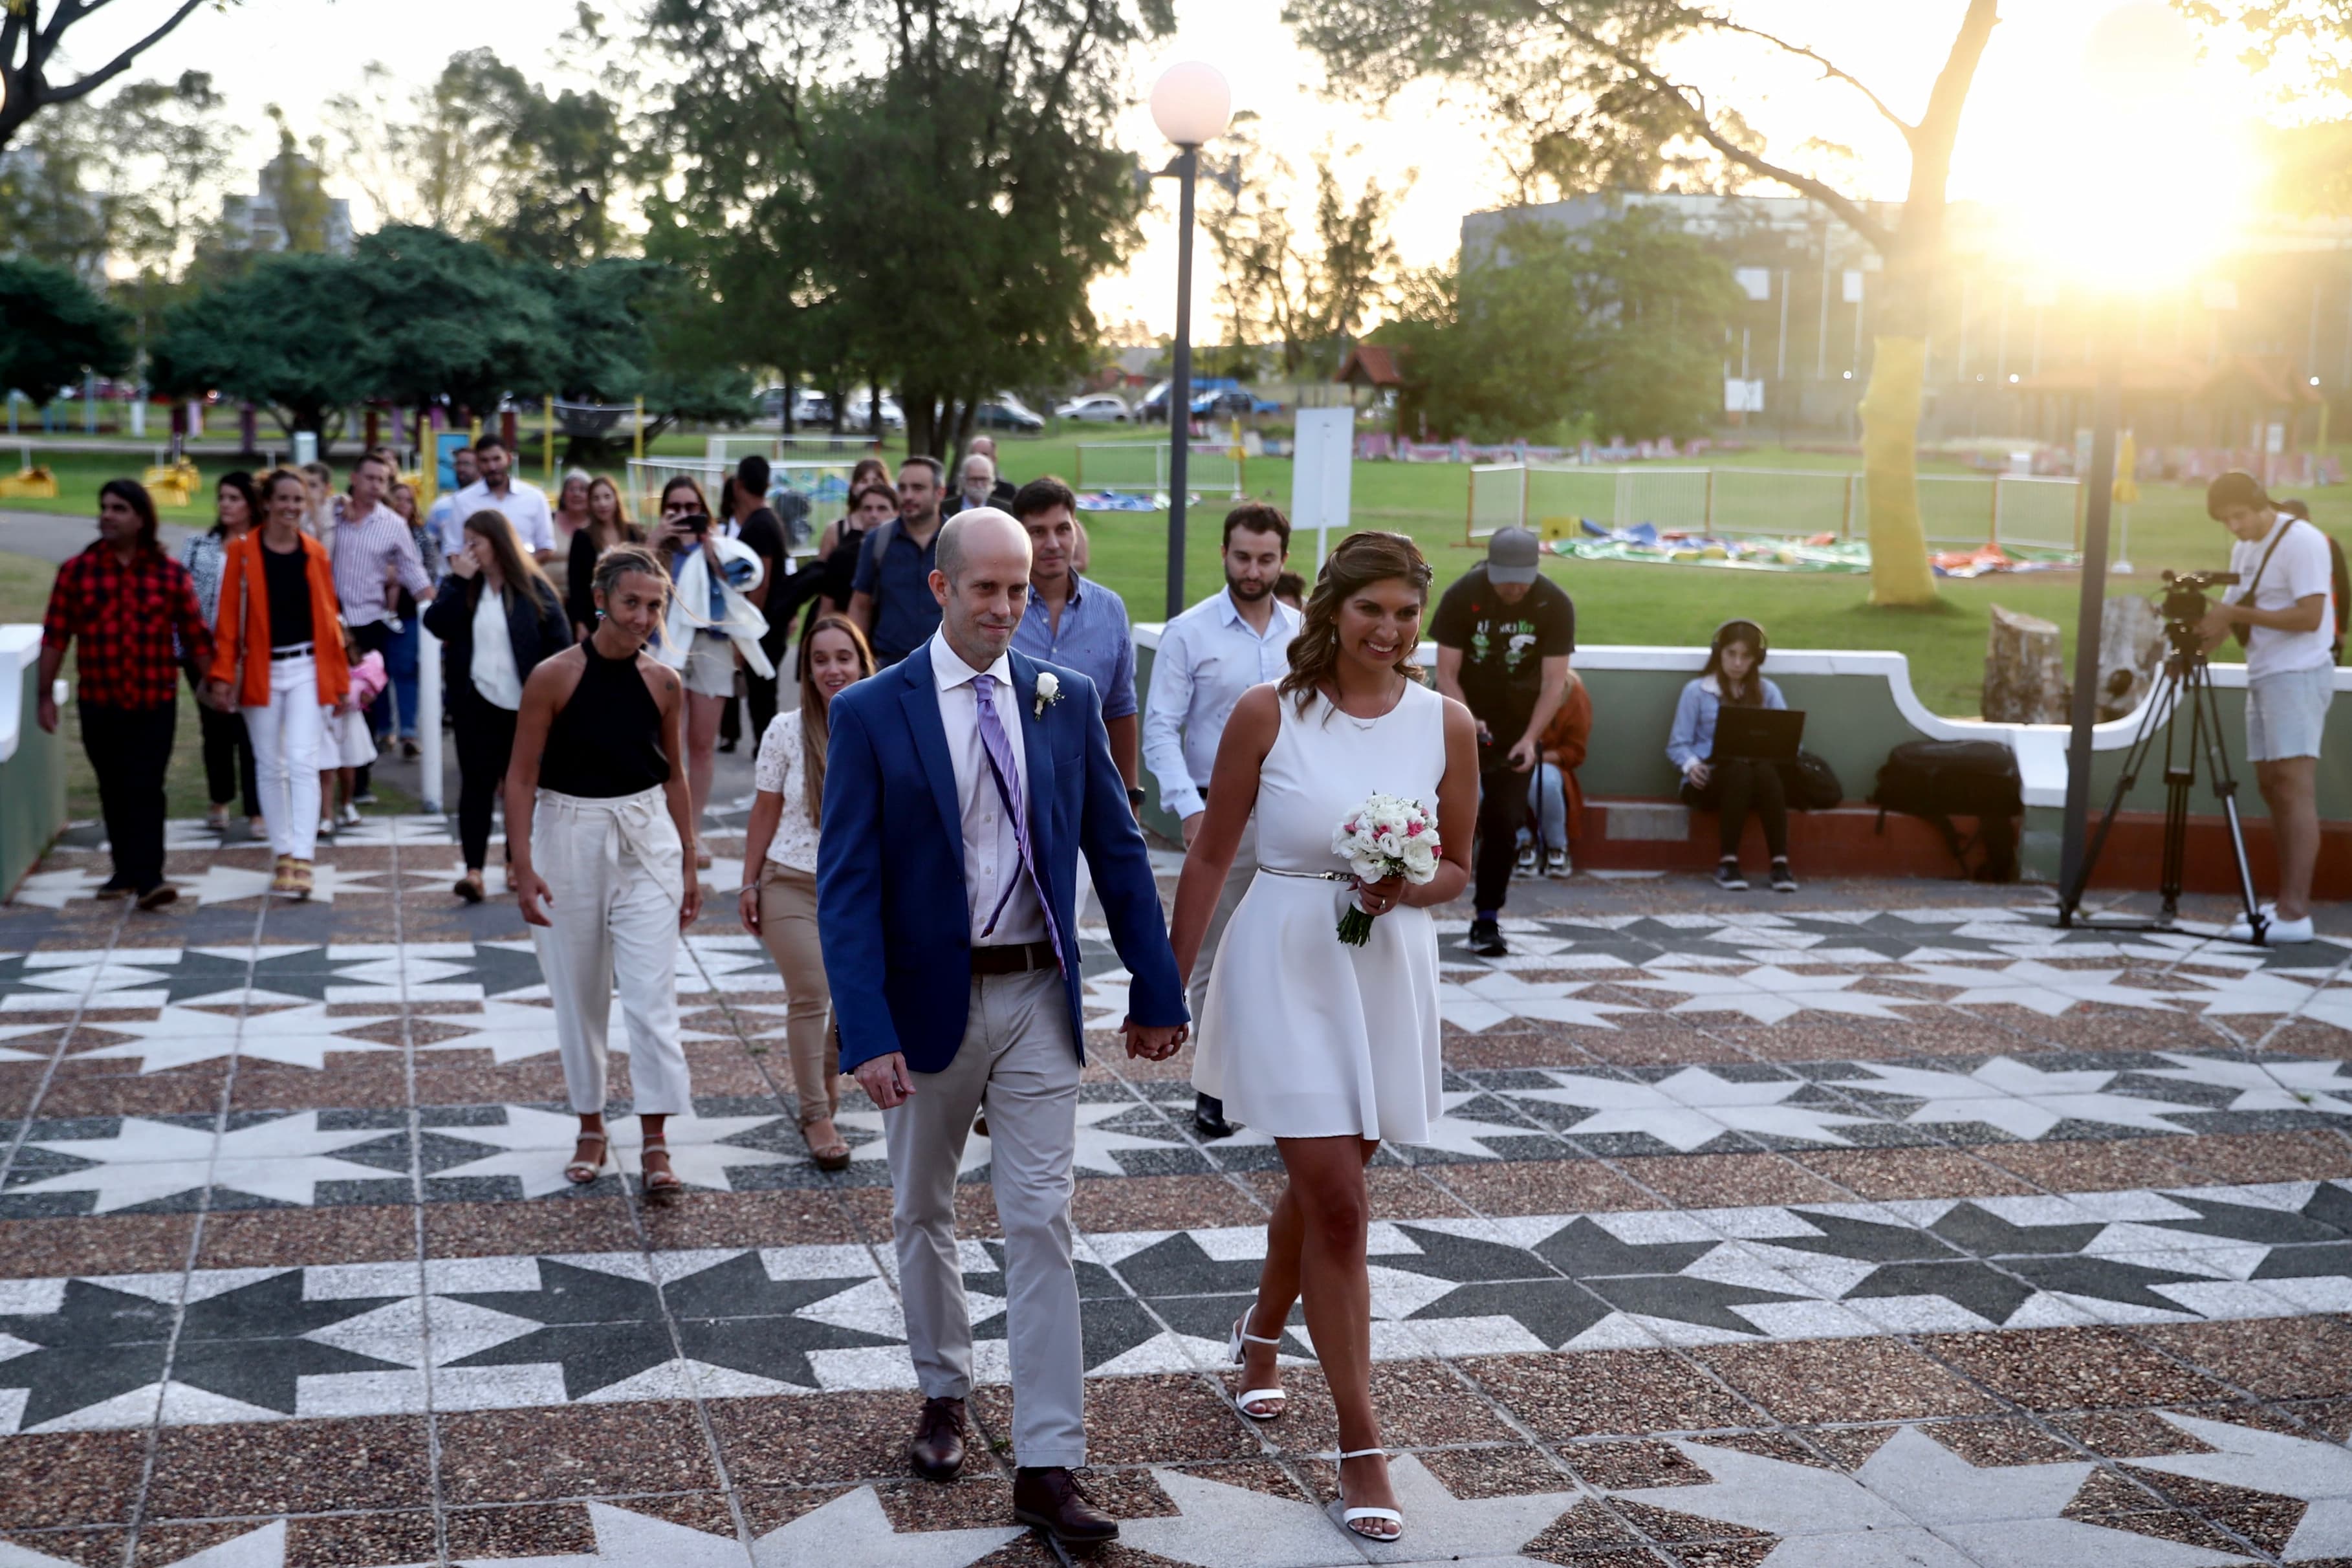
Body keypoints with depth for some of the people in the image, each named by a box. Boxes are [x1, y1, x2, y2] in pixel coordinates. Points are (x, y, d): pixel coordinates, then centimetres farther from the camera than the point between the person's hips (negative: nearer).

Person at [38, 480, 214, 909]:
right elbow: (56, 636, 2)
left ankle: (148, 876, -11)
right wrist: (46, 694, 1)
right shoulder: (76, 571, 1)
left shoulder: (171, 574, 0)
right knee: (114, 792, 10)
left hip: (155, 702, -2)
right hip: (99, 703, 2)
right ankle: (126, 870, 22)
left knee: (146, 790, -8)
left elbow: (196, 635, 2)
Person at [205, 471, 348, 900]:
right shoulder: (243, 552, -1)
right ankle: (283, 855, 18)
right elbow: (229, 617, -3)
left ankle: (302, 860, -12)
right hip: (260, 670, 0)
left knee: (303, 762, -9)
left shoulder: (315, 553, 4)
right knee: (270, 766, 8)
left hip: (307, 669, 0)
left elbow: (328, 616, 6)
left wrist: (340, 677, 6)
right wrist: (223, 674, -9)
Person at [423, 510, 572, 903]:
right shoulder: (461, 584, 6)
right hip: (475, 701, 1)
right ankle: (474, 869, -10)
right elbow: (436, 623, -10)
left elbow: (559, 641, -3)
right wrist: (458, 581, -16)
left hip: (525, 704, -1)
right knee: (476, 782, -5)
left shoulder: (533, 587, -1)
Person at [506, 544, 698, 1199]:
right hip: (569, 836, -1)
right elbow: (521, 776, -6)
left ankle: (655, 1143, -1)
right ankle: (591, 1128, 25)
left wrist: (688, 866, 12)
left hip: (647, 838, 1)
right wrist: (523, 866, -13)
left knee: (651, 992, -5)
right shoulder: (555, 676, -9)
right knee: (579, 992, 9)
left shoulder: (663, 683, 1)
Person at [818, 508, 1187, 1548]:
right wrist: (868, 1033, -20)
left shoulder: (1067, 702, 0)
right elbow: (846, 885, -12)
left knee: (1041, 1227, -2)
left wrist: (1156, 992, 5)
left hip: (1039, 999, 1)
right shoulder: (871, 712, -8)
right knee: (922, 1212, 16)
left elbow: (1117, 853, 5)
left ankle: (1048, 1467, 1)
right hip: (929, 1001, -1)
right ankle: (944, 1394, 39)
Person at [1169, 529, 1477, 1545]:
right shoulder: (1269, 713, -8)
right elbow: (1210, 855, -1)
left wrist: (1408, 889, -15)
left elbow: (1458, 868, 8)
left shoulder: (1447, 724, -1)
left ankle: (1261, 1331, 48)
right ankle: (1360, 1444, 3)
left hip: (1389, 974, 3)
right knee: (1336, 1203, -7)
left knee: (1321, 1183, 19)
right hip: (1287, 967, -3)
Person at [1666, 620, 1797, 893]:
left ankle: (1780, 863, -36)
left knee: (1766, 769, -35)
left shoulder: (1767, 691, 13)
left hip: (1757, 774, 2)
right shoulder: (1696, 691, 5)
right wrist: (1691, 765, -21)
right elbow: (1678, 744, 1)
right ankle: (1727, 864, -33)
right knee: (1740, 770, -38)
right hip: (1709, 777, -2)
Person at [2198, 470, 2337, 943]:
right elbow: (2234, 608, 18)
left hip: (2298, 674, -9)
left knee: (2295, 787, -14)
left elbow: (2309, 617, -19)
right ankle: (2285, 902, 13)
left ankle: (2295, 913, -19)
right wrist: (2214, 624, -3)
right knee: (2271, 786, 8)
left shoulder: (2303, 542, -12)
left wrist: (2238, 613, -19)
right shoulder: (2244, 549, 16)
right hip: (2262, 675, 9)